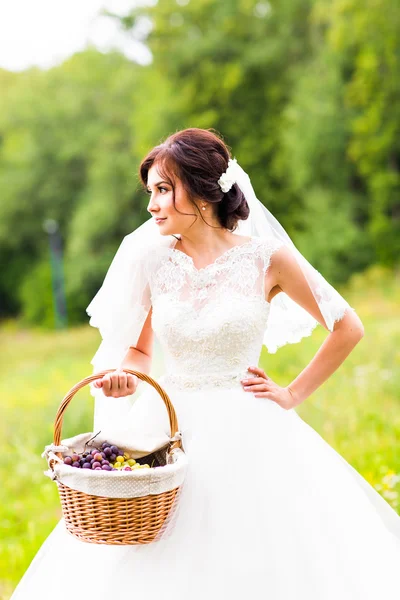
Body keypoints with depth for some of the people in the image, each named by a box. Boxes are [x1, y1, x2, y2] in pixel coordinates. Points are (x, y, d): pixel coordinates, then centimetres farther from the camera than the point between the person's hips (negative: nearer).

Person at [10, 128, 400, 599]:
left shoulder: (267, 258, -5)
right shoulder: (151, 259, 1)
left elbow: (348, 329, 4)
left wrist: (293, 395, 2)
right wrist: (123, 378, -10)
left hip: (249, 434, -2)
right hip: (171, 431, 2)